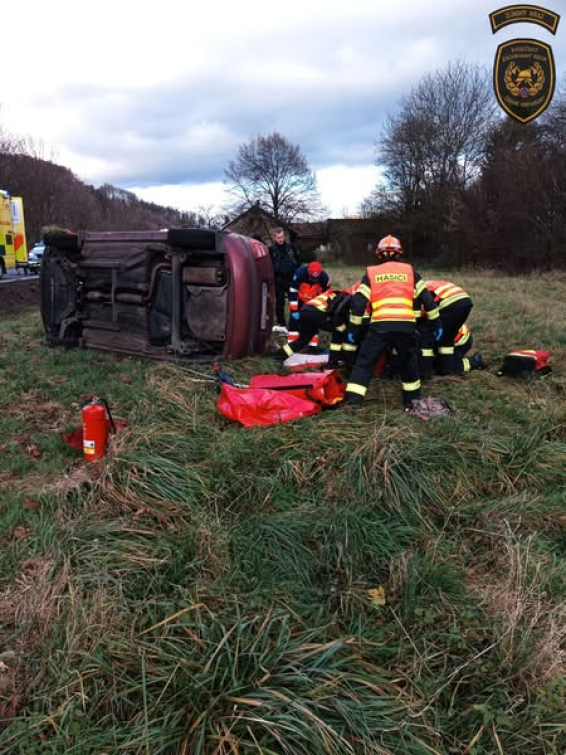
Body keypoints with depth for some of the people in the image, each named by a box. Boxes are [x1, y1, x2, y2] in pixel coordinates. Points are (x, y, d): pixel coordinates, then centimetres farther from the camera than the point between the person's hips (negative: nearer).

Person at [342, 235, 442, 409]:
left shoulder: (371, 273, 13)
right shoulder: (410, 271, 17)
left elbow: (358, 303, 6)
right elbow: (427, 299, 16)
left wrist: (352, 328, 13)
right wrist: (436, 323, 23)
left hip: (380, 326, -2)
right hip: (406, 326, 2)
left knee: (364, 363, 7)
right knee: (409, 363, 24)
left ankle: (352, 401, -3)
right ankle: (412, 400, 32)